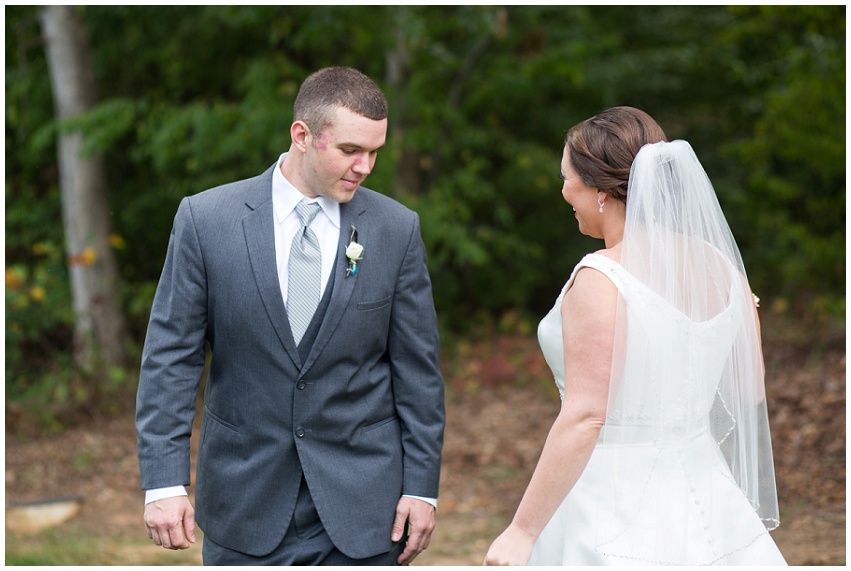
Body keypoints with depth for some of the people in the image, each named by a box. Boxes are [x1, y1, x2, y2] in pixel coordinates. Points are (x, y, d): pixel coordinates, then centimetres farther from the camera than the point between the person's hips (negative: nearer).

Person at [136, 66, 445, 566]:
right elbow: (170, 358, -4)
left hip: (362, 503, 0)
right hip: (245, 500, 0)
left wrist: (421, 486, 0)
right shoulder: (205, 220, -5)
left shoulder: (396, 229, -1)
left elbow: (417, 370, 2)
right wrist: (164, 482, -10)